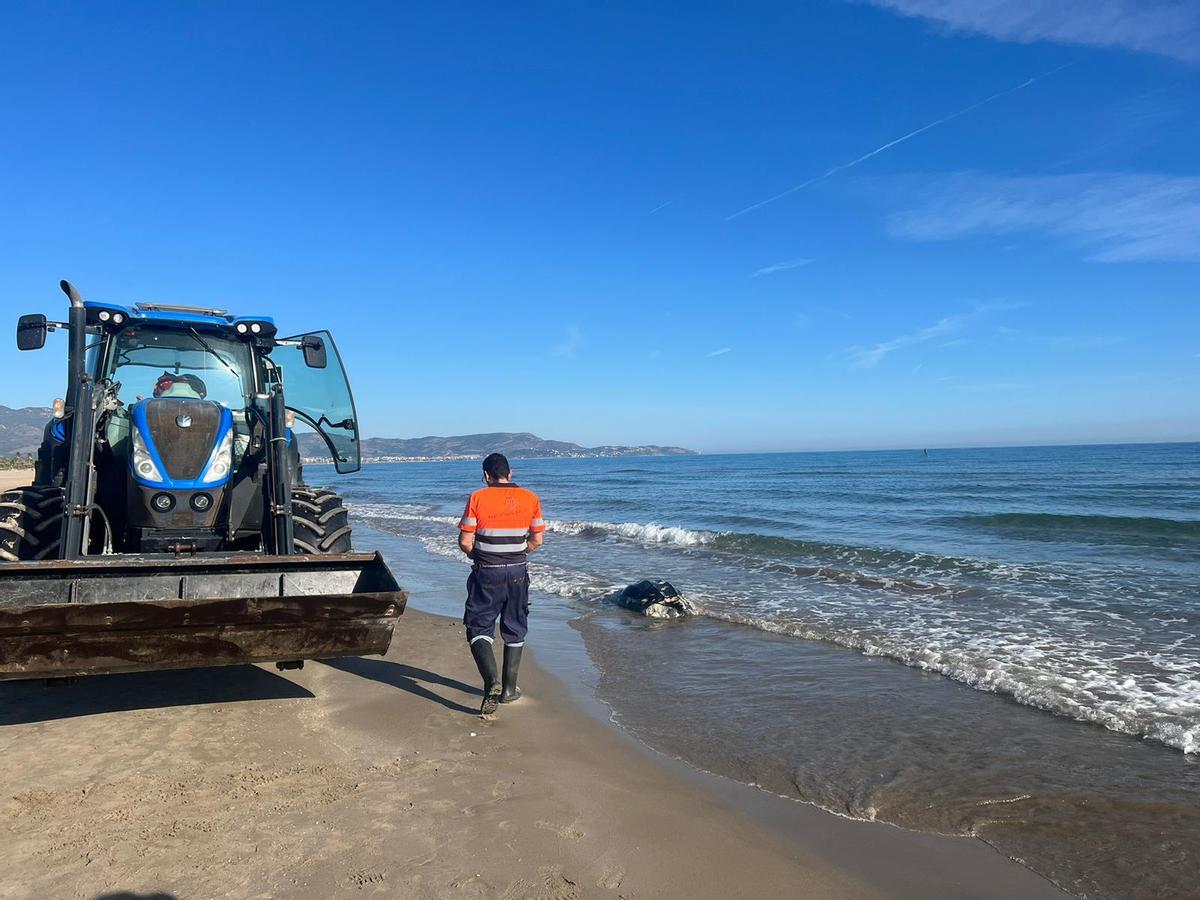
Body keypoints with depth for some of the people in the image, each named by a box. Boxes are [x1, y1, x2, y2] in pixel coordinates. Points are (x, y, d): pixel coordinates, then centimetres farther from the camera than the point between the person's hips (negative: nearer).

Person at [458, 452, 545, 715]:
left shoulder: (478, 498, -9)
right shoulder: (530, 499, -1)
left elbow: (465, 542, -9)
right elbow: (536, 541, 3)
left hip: (486, 575, -3)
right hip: (517, 575, 3)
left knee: (479, 628, 7)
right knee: (515, 632, 15)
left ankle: (492, 681, -13)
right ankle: (509, 689, 21)